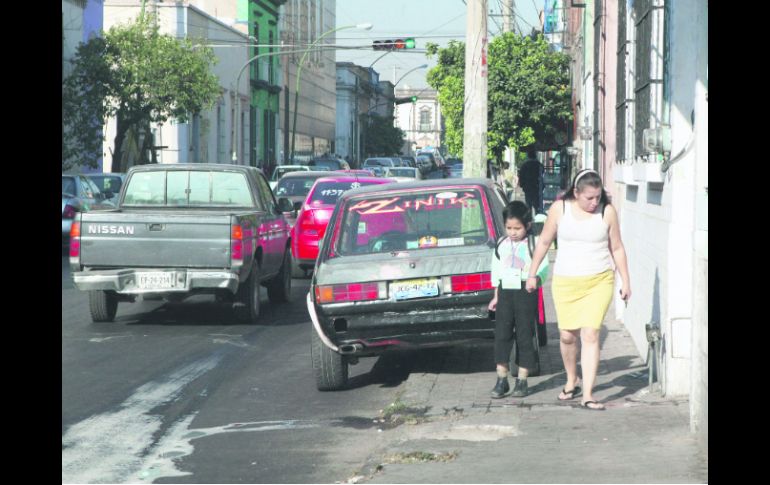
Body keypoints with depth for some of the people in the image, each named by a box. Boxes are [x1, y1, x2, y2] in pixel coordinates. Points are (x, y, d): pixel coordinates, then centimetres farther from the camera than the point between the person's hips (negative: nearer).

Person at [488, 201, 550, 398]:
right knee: (501, 335, 0)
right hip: (505, 292, 4)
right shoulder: (501, 244, 11)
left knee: (524, 336, 1)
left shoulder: (533, 244, -2)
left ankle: (522, 380, 8)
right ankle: (502, 379, 4)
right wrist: (496, 296, 14)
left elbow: (543, 268, -4)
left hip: (526, 293, -4)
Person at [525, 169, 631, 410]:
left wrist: (625, 281, 8)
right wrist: (532, 274, 11)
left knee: (590, 334, -11)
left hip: (598, 282, -1)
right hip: (565, 282, 1)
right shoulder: (559, 209, -3)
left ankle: (587, 394, -11)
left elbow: (617, 248, 7)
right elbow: (544, 242, 8)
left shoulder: (607, 212, -3)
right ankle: (571, 381, 33)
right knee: (567, 335, 7)